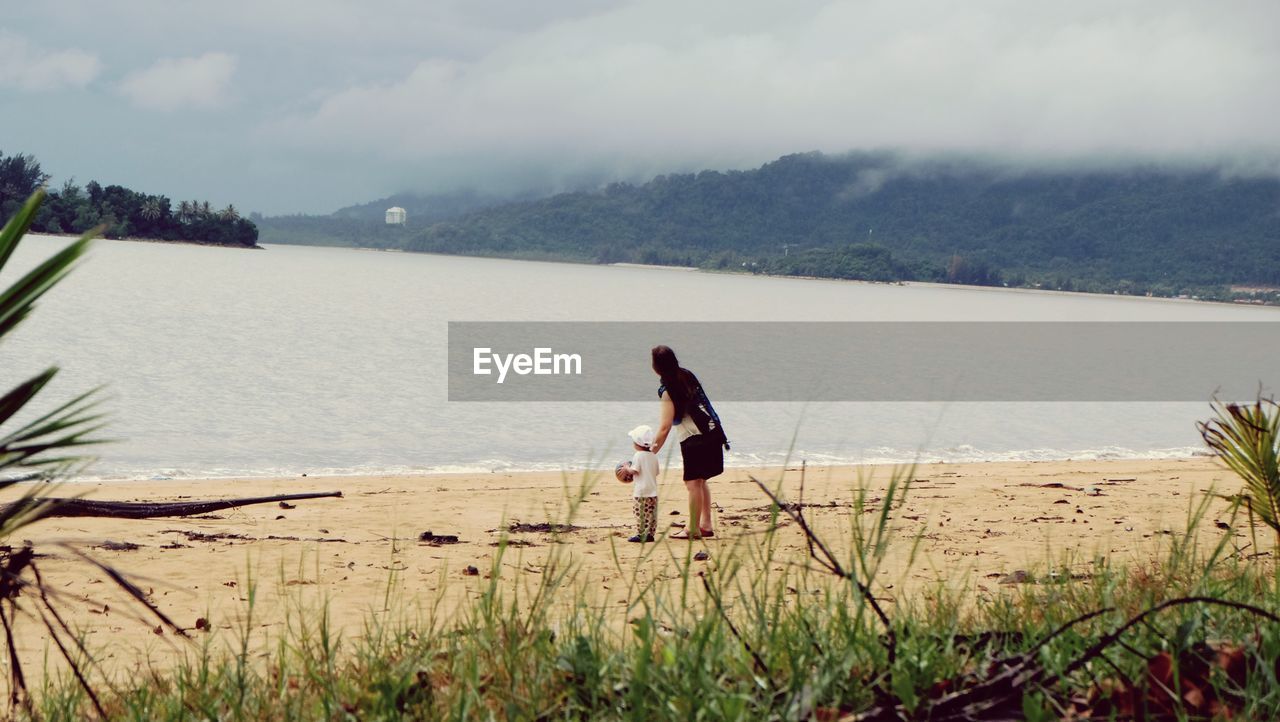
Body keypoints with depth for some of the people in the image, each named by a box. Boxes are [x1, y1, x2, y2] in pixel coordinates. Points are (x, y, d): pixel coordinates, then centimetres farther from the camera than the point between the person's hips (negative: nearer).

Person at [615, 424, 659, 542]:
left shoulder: (638, 455, -11)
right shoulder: (653, 456, 9)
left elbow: (634, 471, -18)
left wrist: (626, 468, 2)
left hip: (640, 491, -7)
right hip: (653, 490, 7)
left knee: (640, 513, -3)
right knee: (651, 514, 8)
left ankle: (640, 534, -5)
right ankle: (650, 534, 9)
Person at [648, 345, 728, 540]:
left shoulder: (667, 391, -16)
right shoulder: (687, 376, 6)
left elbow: (665, 428, -19)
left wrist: (652, 451, -14)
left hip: (694, 439, -8)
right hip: (713, 434, 8)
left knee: (693, 483, -3)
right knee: (701, 481, 17)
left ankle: (693, 529, 0)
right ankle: (706, 525, 21)